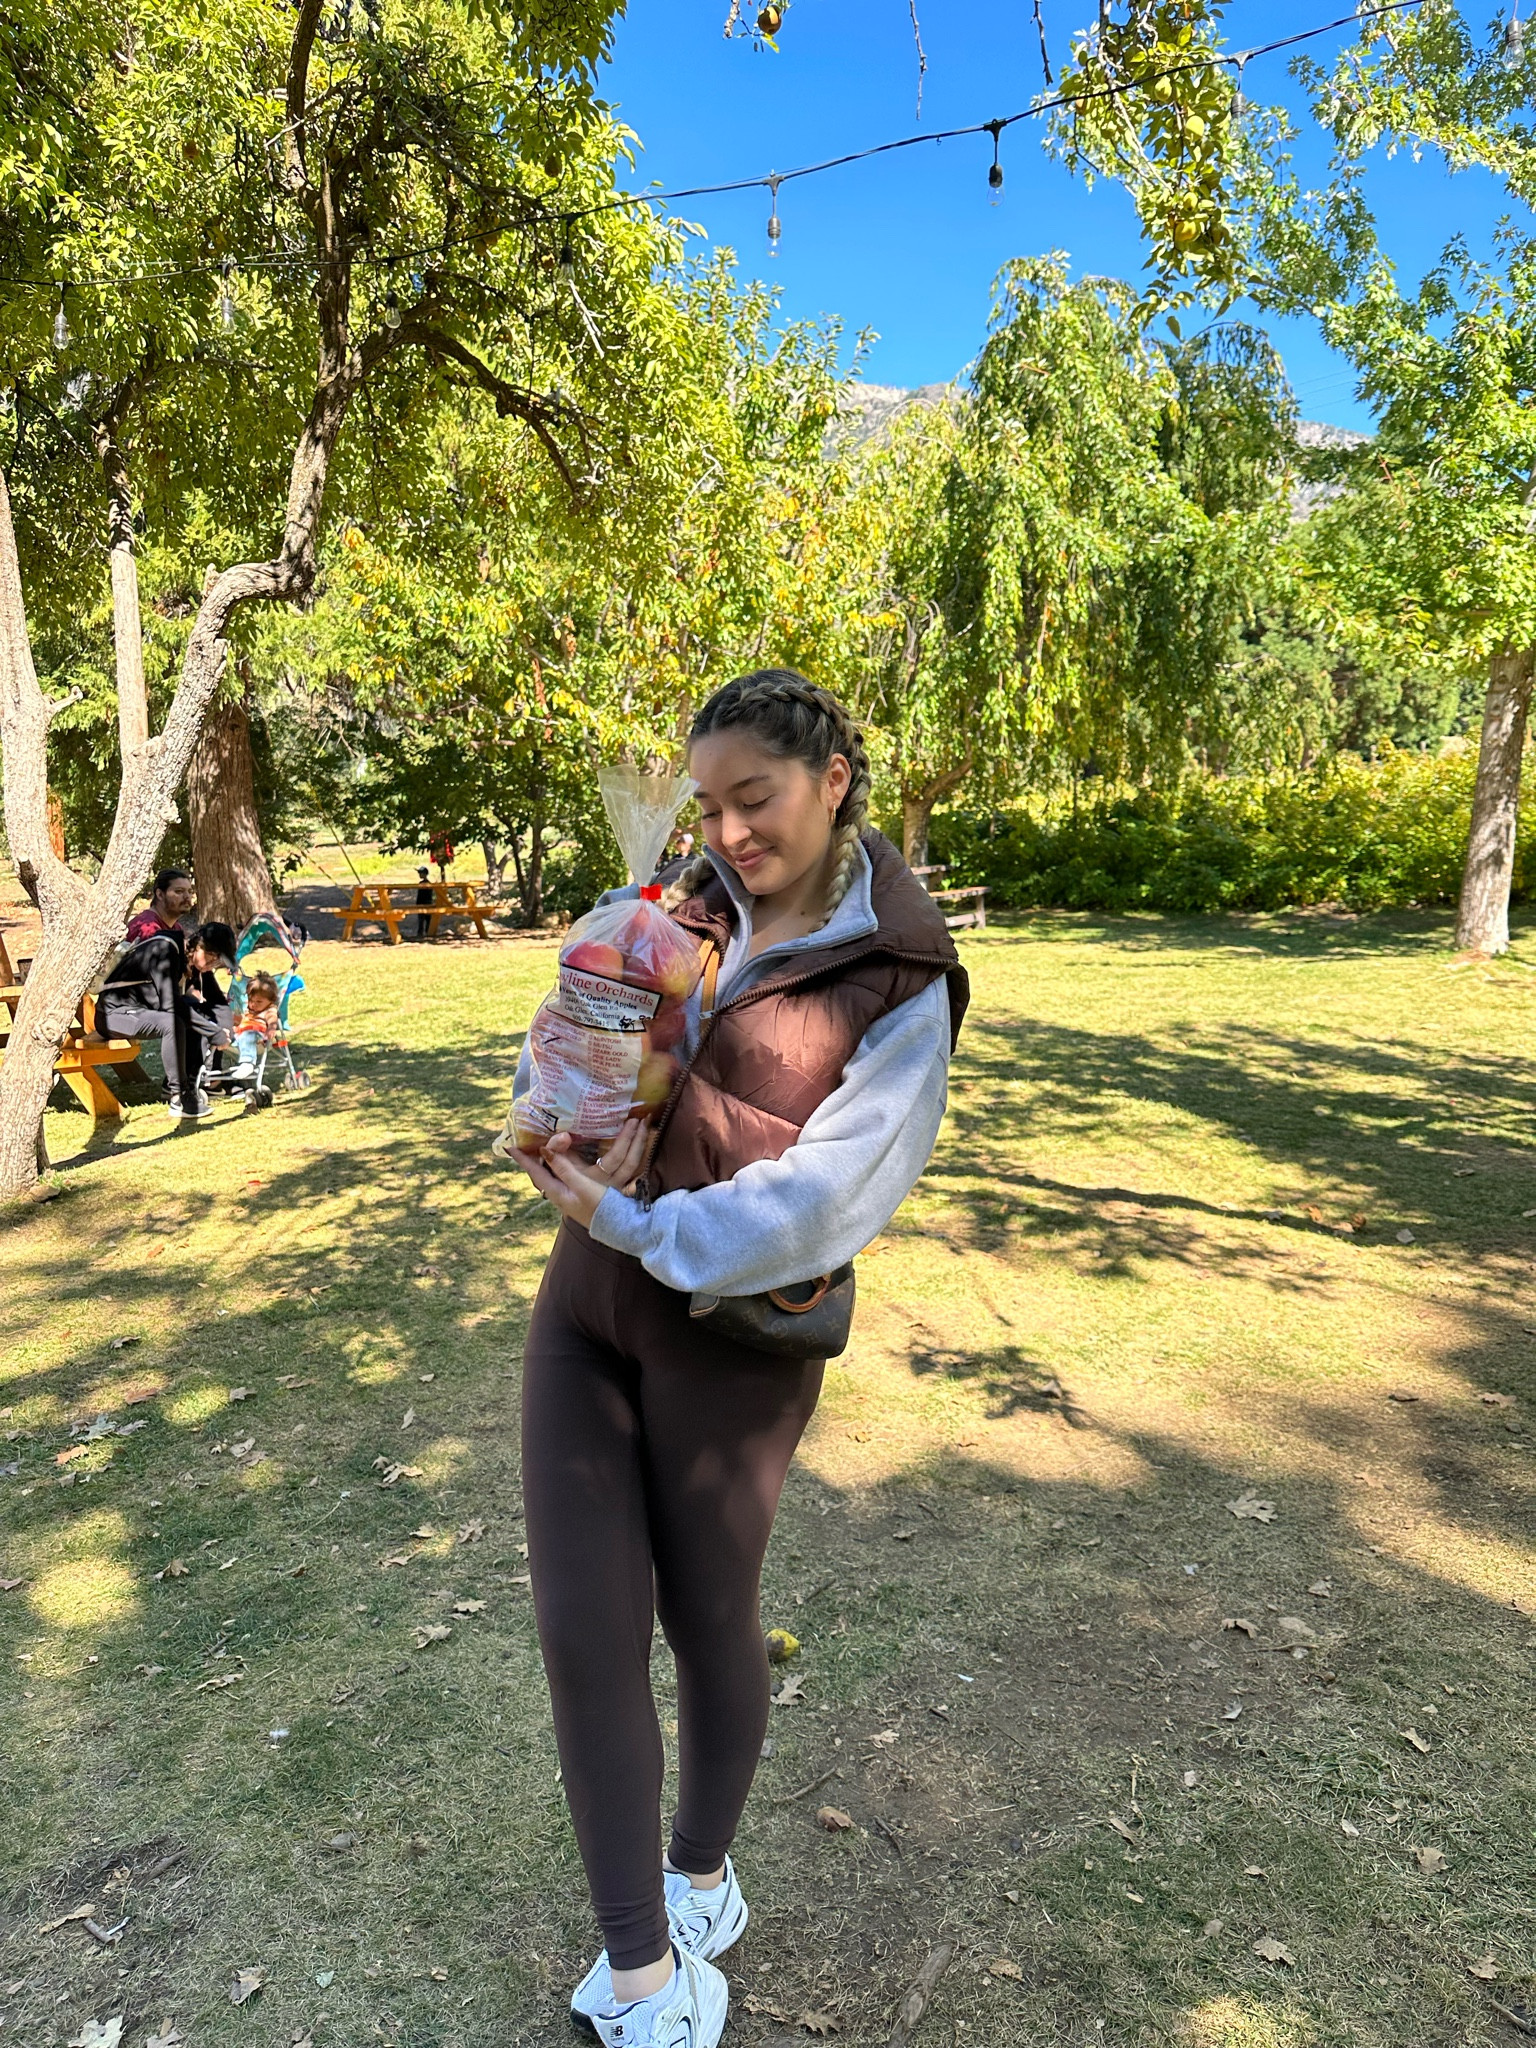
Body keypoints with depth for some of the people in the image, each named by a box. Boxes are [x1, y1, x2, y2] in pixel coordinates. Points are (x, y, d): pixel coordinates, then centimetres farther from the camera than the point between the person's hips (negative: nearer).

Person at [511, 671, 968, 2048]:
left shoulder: (899, 985, -12)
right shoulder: (695, 907, 4)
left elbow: (819, 1201, -18)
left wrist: (632, 1225, -17)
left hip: (729, 1335, -5)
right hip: (586, 1303, 5)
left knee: (706, 1617, 15)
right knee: (582, 1627, 5)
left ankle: (702, 1884, 45)